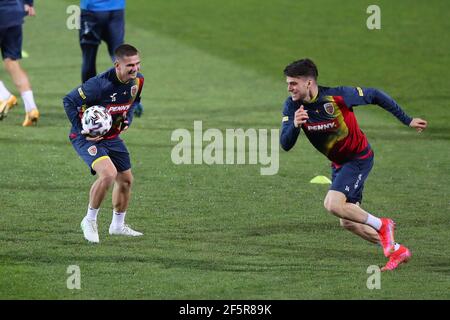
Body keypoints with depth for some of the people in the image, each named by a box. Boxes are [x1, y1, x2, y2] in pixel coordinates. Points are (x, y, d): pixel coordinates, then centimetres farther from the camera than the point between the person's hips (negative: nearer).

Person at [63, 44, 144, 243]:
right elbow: (69, 101, -21)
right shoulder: (100, 84, -31)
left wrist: (127, 119, 2)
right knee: (108, 173, -28)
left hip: (112, 137, 8)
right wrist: (82, 131, -23)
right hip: (87, 137, -8)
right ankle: (90, 221, -8)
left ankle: (118, 225, 37)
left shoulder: (138, 80, -7)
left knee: (126, 180, 14)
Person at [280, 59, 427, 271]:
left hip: (359, 158, -7)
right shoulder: (292, 106, -11)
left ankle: (382, 226, -4)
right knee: (348, 223, 8)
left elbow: (374, 96, -11)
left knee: (333, 204, -25)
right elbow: (285, 145, -15)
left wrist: (407, 120, -5)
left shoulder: (337, 96, -25)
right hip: (338, 163, 7)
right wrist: (295, 125, -38)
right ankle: (398, 251, 24)